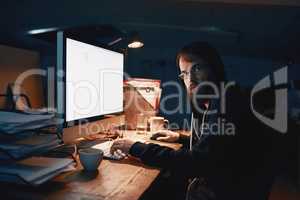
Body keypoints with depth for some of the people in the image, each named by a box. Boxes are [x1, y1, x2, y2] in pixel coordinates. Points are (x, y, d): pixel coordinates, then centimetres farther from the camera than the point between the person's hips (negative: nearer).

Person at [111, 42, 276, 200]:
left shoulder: (226, 104, -23)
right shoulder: (211, 105, 8)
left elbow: (196, 162, -28)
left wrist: (137, 148, -23)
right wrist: (180, 138, 15)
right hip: (217, 186, 8)